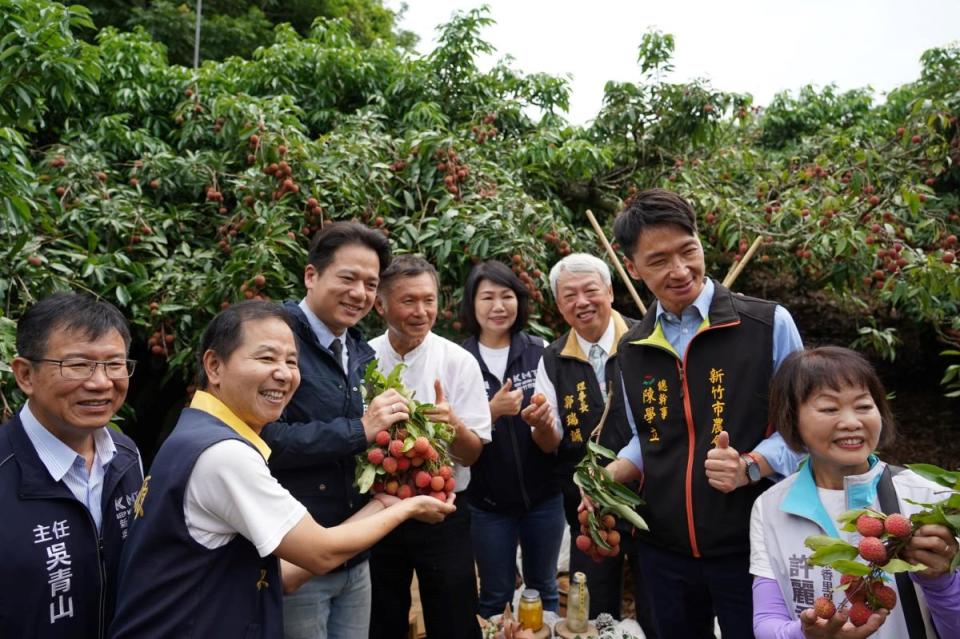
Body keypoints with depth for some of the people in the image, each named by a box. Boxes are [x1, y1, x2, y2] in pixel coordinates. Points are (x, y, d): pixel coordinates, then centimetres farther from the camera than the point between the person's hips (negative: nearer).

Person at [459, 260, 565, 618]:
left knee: (544, 588, 21)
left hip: (543, 494, 1)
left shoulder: (541, 351, -6)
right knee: (495, 597, 16)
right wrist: (493, 410, -24)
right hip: (487, 500, -1)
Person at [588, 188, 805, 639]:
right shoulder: (632, 349, 4)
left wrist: (750, 466, -20)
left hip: (749, 545, -4)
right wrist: (612, 475, -3)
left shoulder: (768, 323, -10)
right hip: (664, 549, 4)